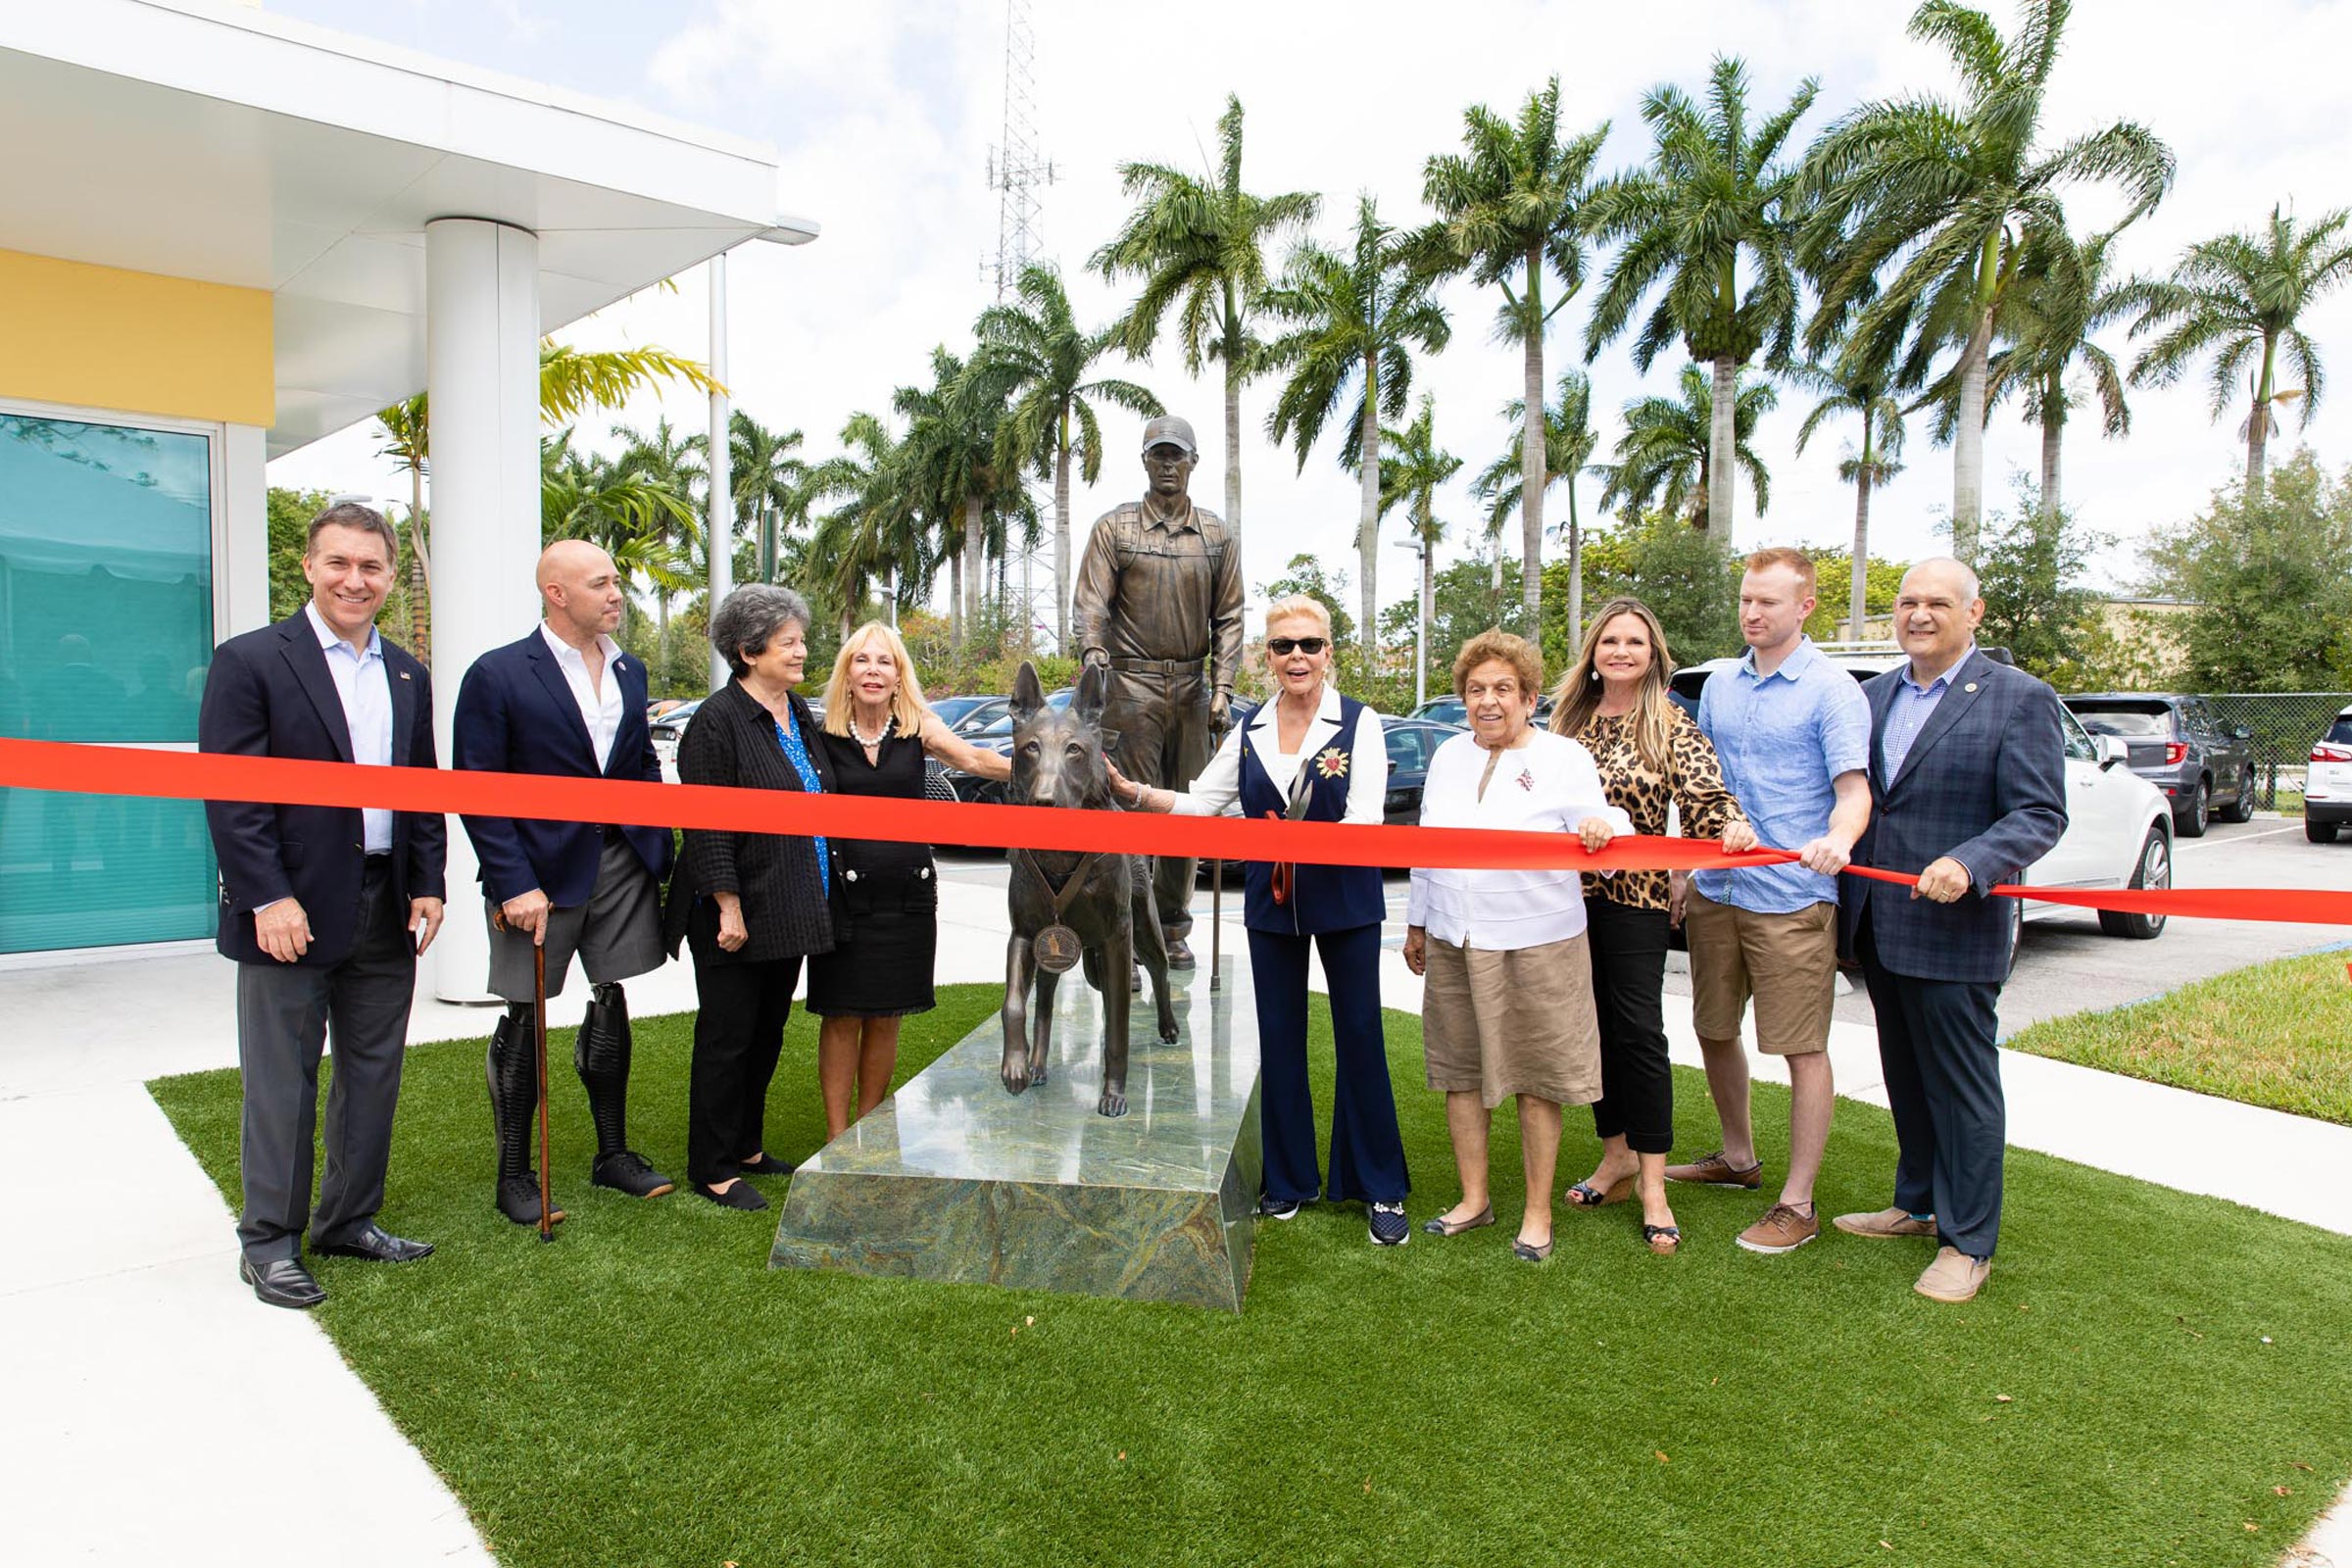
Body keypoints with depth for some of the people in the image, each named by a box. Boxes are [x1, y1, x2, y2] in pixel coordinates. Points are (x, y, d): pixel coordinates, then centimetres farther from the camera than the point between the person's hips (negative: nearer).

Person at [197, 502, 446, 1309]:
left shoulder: (407, 674, 11)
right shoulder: (251, 661, -6)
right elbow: (228, 794, -11)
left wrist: (428, 885, 5)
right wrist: (267, 898, -17)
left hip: (386, 913, 6)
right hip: (293, 913, -5)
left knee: (374, 1074, 13)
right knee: (281, 1083, 5)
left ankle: (350, 1220, 28)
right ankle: (268, 1241, 19)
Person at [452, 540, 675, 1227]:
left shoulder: (629, 671, 8)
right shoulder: (497, 675, -9)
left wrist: (658, 854, 5)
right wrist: (513, 885, -16)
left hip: (622, 864, 5)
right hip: (539, 872, -5)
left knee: (612, 1007, 13)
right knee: (524, 1021, 6)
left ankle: (614, 1153, 28)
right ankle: (514, 1175, 21)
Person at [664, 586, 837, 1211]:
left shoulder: (799, 714, 11)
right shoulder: (719, 719, -13)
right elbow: (706, 824, -17)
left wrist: (821, 897, 16)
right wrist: (728, 906, -21)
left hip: (790, 914, 8)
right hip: (740, 914, -8)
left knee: (768, 1035, 16)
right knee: (727, 1037, 3)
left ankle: (747, 1148, 31)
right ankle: (712, 1169, 16)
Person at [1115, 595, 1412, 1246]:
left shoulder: (1359, 722, -6)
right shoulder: (1250, 730, 7)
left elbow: (1364, 819, -17)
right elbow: (1201, 802, 7)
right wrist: (1131, 790, -4)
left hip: (1345, 903, -4)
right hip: (1271, 903, 4)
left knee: (1359, 1037, 1)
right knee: (1278, 1038, 9)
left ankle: (1381, 1189, 15)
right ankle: (1289, 1179, 24)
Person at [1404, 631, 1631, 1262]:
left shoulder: (1565, 758, -2)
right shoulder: (1449, 756, 11)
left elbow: (1599, 851, -7)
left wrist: (1602, 829, -31)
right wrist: (1417, 923, 19)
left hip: (1537, 945, -4)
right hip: (1451, 943, 5)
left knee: (1537, 1080, 4)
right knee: (1459, 1071, 11)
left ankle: (1538, 1215, 18)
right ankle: (1474, 1199, 27)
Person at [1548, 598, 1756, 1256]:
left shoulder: (1672, 726, -3)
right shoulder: (1571, 717, 9)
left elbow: (1705, 793, -16)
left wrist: (1730, 824, -36)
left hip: (1636, 893, -4)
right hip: (1572, 889, 4)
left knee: (1638, 1029, -5)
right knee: (1593, 1024, 10)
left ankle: (1652, 1183, 4)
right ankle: (1618, 1154, 25)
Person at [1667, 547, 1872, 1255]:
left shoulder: (1832, 689, -7)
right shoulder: (1720, 686, 12)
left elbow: (1853, 788, -14)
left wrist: (1838, 838, -35)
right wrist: (1685, 873, 16)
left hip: (1791, 899, -6)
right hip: (1715, 892, 7)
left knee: (1803, 1049, 0)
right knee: (1714, 1031, 16)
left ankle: (1798, 1203, 10)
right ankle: (1737, 1158, 36)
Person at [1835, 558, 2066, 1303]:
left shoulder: (2020, 699, -7)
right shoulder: (1876, 694, 11)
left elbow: (2040, 814, -12)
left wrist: (1969, 865, -29)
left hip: (1954, 931, -6)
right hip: (1877, 927, 6)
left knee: (1962, 1087, 4)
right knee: (1906, 1079, 19)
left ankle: (1967, 1242, 18)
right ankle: (1918, 1204, 36)